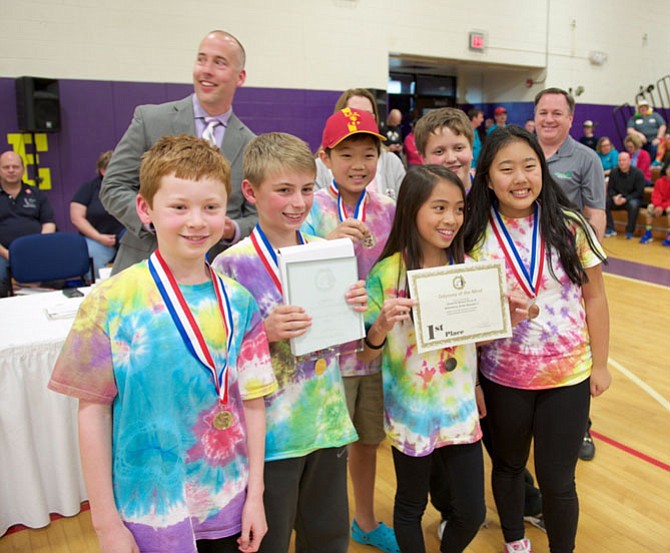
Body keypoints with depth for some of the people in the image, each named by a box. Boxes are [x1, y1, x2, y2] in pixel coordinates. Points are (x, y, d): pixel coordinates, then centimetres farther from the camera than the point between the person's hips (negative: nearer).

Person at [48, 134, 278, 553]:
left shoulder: (239, 303, -5)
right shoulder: (112, 301, -12)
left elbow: (252, 401, 0)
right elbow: (93, 411, -8)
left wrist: (255, 495, 1)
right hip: (148, 512, -2)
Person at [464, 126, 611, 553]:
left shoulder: (570, 226, -7)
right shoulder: (476, 237, -9)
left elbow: (594, 297, 0)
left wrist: (600, 364, 2)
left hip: (568, 375, 0)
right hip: (502, 378, 1)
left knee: (557, 480, 9)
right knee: (508, 466, 20)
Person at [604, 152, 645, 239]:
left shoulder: (638, 173, -10)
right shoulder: (614, 172, 0)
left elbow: (639, 192, -12)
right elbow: (610, 189, 2)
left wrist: (625, 199, -24)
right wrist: (615, 197, -20)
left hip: (632, 198, -4)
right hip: (617, 199, 4)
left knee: (633, 204, -37)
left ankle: (630, 231, -23)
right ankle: (610, 229, -16)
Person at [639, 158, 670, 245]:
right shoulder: (660, 181, 2)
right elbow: (656, 195, -6)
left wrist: (663, 206, -26)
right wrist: (658, 205, -24)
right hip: (661, 204, 4)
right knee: (650, 207, -21)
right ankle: (648, 234, -17)